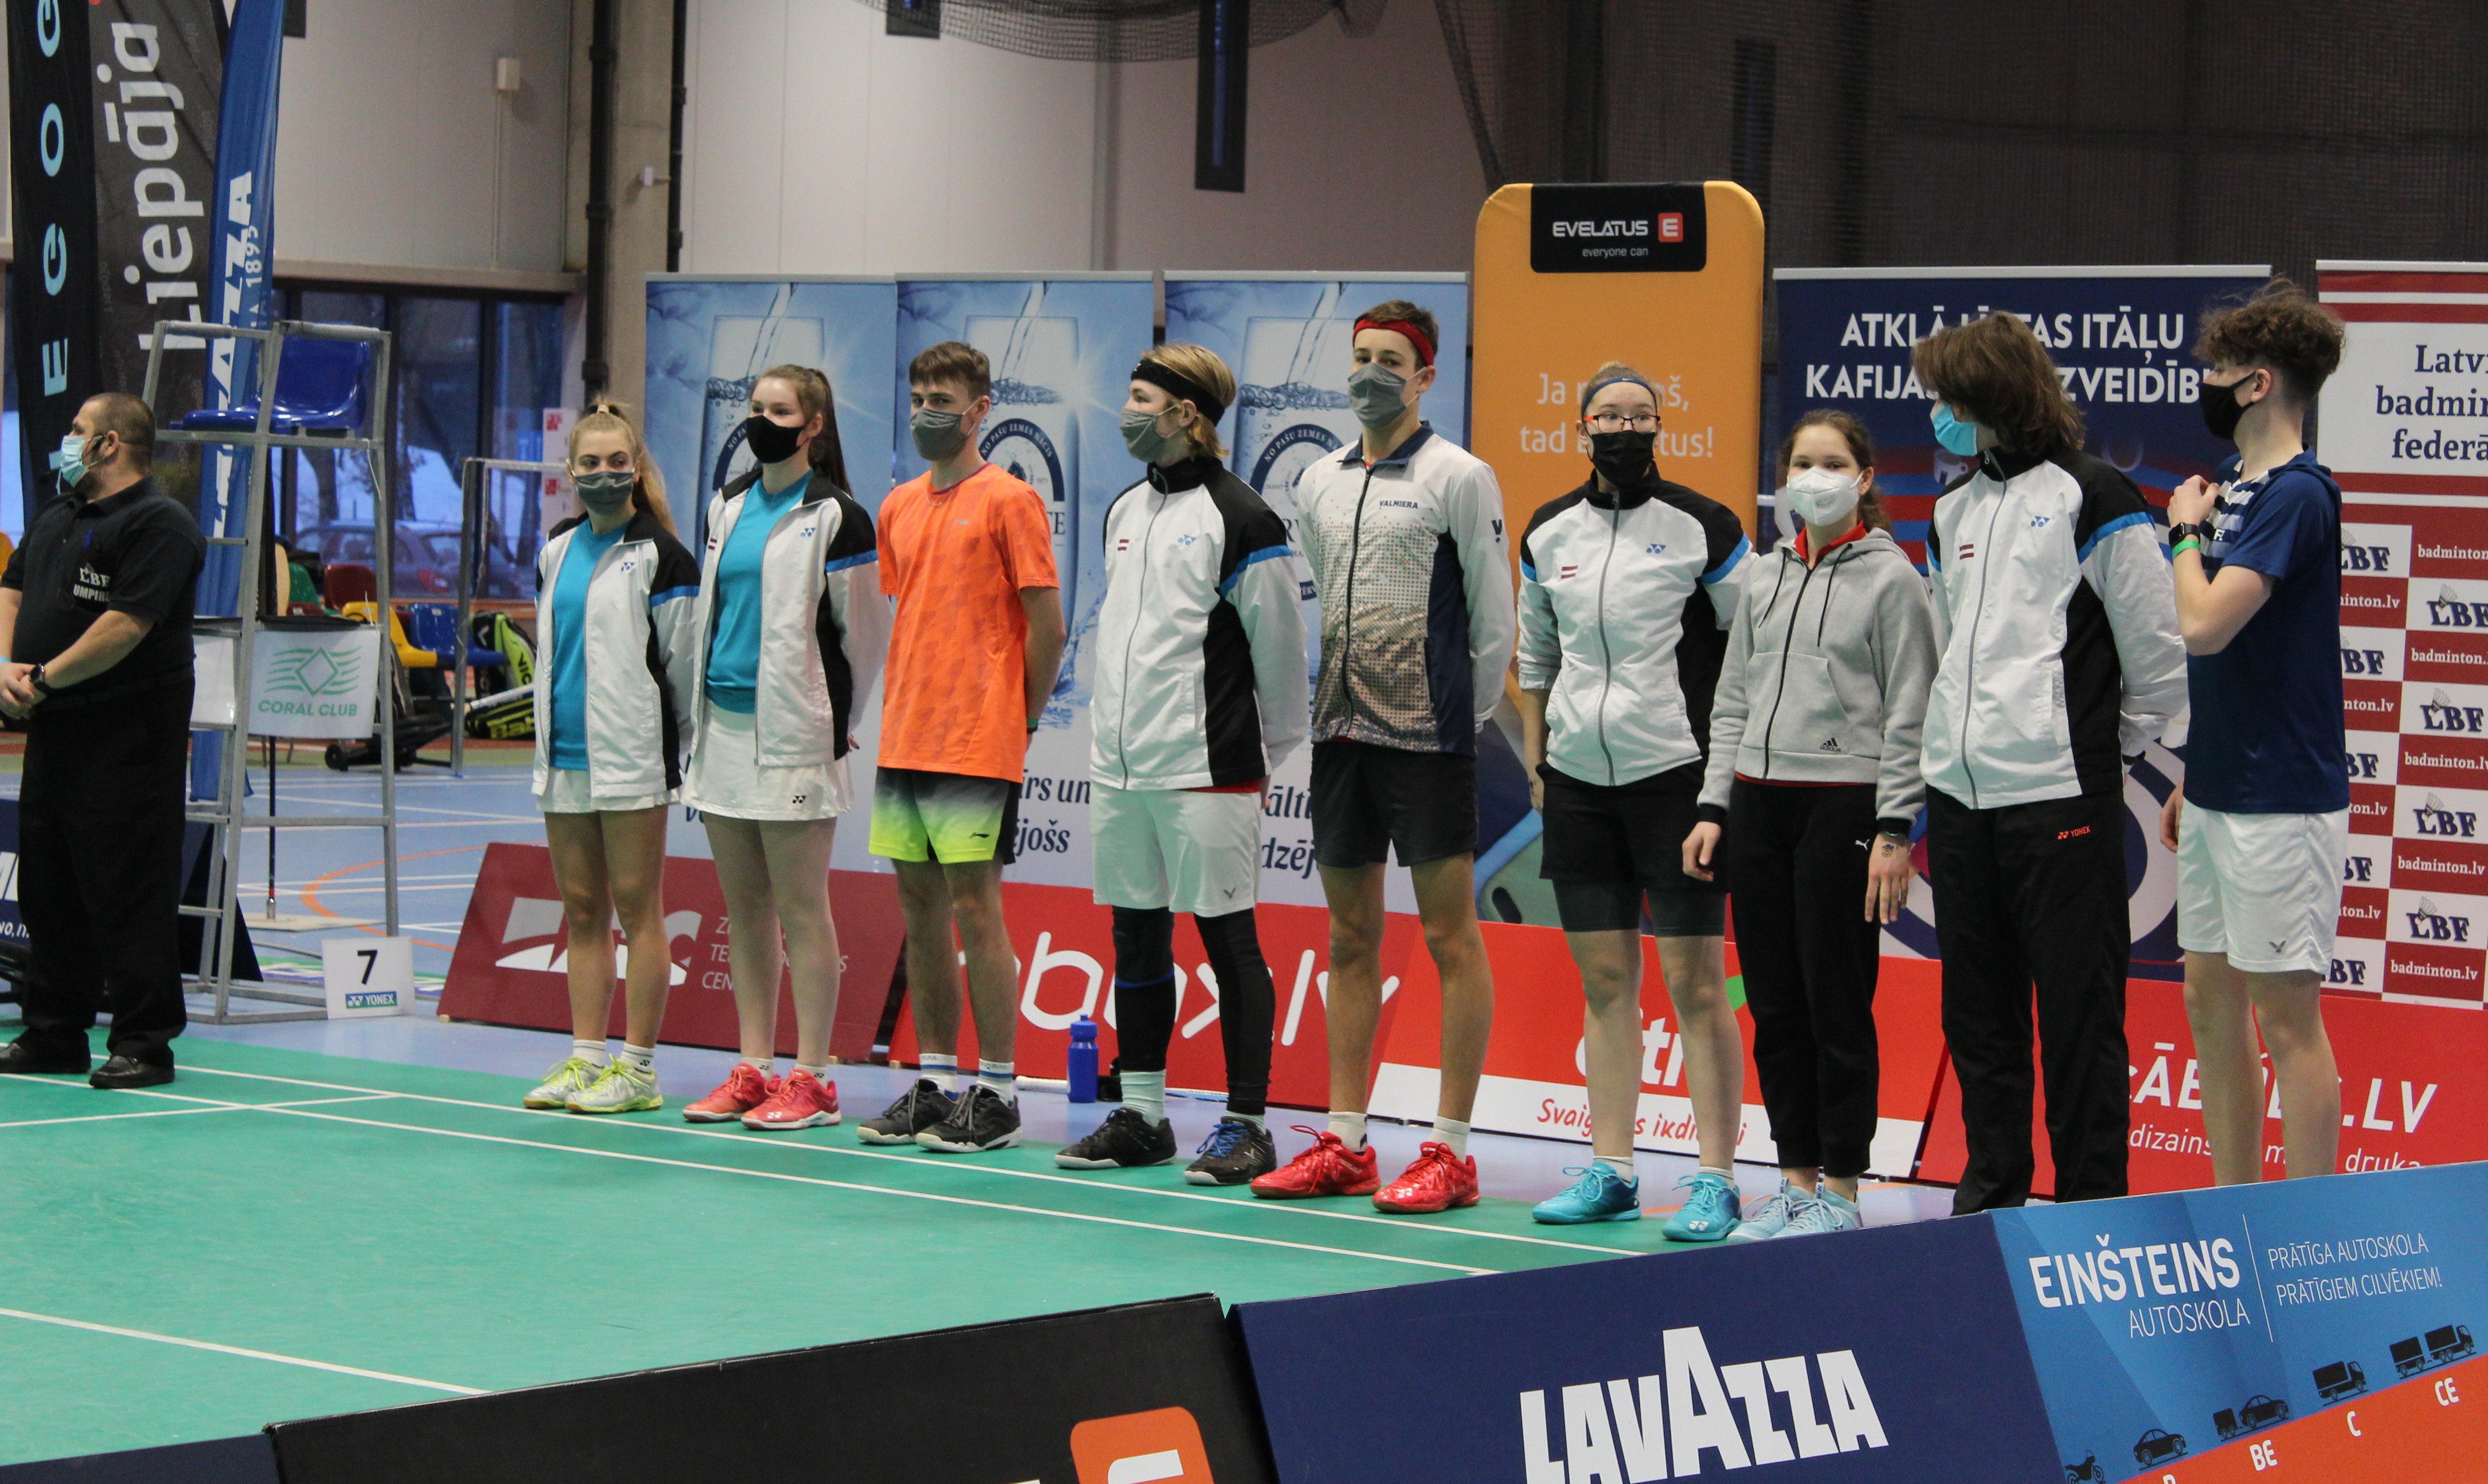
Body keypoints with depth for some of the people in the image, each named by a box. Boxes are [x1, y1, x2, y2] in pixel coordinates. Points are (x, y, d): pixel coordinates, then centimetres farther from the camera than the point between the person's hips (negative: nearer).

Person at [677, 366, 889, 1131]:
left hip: (794, 737, -7)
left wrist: (834, 718, 2)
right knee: (744, 908, 9)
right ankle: (753, 1070, 14)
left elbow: (864, 631, -4)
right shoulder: (728, 505, 14)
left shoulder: (834, 517, -7)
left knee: (800, 908, -4)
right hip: (723, 725, 7)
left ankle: (811, 1079, -1)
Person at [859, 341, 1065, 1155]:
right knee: (921, 910, 9)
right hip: (904, 743, 7)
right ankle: (932, 1084, 15)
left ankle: (996, 1094, 0)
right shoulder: (899, 507, 13)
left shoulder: (1008, 501, -7)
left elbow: (1047, 624, -7)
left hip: (978, 747, -7)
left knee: (975, 909, -6)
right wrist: (905, 712, 14)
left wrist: (1018, 720, -2)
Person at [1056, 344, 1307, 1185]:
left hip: (1205, 770, -8)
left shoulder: (1239, 518, -9)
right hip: (1119, 768, 8)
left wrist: (1268, 757, 2)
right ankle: (1140, 1117, 20)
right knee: (1137, 938, 12)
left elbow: (1280, 650, -5)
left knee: (1229, 940, -3)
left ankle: (1247, 1124, 1)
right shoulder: (1124, 513, 15)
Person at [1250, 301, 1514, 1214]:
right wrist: (1336, 701, 16)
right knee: (1351, 937, 9)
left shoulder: (1458, 477, -4)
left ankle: (1450, 1152, -1)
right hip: (1341, 731, 6)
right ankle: (1344, 1145, 14)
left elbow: (1495, 618, -2)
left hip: (1426, 736, -6)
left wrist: (1464, 716, 1)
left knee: (1449, 937, -3)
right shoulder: (1319, 482, 14)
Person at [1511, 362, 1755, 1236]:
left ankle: (1715, 1181, -1)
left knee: (1695, 981, -4)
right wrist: (1535, 763, 15)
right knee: (1604, 980, 8)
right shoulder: (1549, 534, 9)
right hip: (1578, 778, 5)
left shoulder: (1702, 529, -4)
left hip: (1675, 771, -4)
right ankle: (1610, 1173, 14)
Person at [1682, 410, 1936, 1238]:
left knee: (1837, 1005, -2)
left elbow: (1908, 716, -6)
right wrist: (1714, 807, 9)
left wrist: (1894, 832, -12)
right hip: (1759, 803, 6)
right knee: (1774, 1006, 7)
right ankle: (1796, 1180, 16)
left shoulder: (1890, 577, -2)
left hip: (1844, 804, -5)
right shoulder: (1766, 578, 14)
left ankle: (1840, 1192, 5)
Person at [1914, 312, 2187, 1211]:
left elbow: (2160, 658, -4)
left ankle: (2091, 1203, 4)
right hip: (1961, 799, 7)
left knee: (2078, 1008, -2)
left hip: (2061, 799, -7)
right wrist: (1952, 753, 14)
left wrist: (2105, 749, 5)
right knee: (1977, 1009, 13)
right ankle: (1992, 1189, 23)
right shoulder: (1954, 512, 15)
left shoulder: (2092, 500, -7)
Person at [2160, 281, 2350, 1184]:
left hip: (2279, 801, -9)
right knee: (2212, 1000, 13)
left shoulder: (2296, 494, -16)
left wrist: (2186, 529, -9)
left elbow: (2203, 626, -26)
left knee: (2285, 1014, -4)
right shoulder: (2237, 485, 12)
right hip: (2218, 794, 9)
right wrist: (2190, 778, 20)